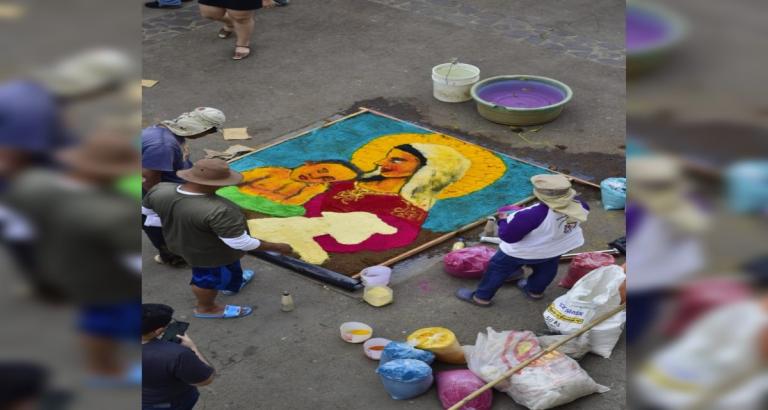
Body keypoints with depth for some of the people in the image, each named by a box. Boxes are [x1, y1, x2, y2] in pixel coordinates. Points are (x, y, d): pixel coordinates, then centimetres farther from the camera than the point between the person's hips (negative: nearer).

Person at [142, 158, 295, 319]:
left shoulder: (161, 190, -21)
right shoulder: (218, 211, -39)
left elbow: (146, 210, -2)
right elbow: (241, 243, -30)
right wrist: (278, 247, -16)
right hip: (211, 252, -7)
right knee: (211, 277, 21)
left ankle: (232, 284, 55)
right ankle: (206, 308, 45)